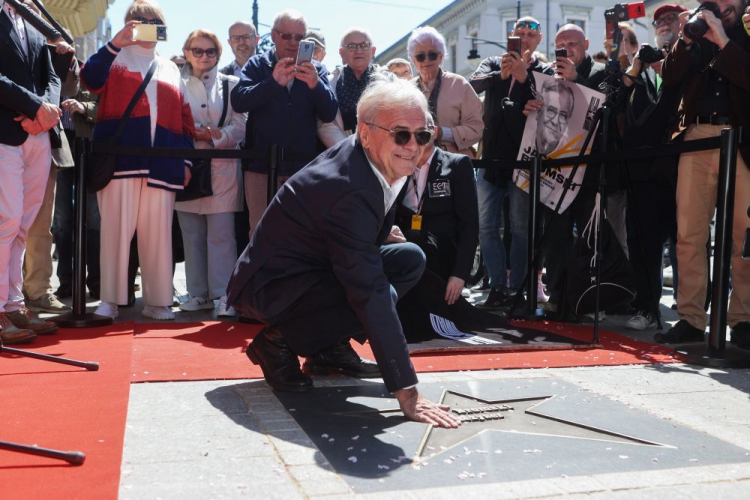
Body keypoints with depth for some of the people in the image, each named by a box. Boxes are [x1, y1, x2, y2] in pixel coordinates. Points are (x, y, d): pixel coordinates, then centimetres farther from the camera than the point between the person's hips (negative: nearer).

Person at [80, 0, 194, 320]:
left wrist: (187, 159, 9)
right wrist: (114, 44, -16)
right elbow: (90, 80, -6)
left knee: (158, 232, 1)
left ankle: (157, 300, 7)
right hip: (120, 156, -2)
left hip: (162, 161, 2)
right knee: (116, 228, -5)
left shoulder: (171, 70, 23)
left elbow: (184, 116, 18)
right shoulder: (115, 58, 15)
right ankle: (110, 299, 2)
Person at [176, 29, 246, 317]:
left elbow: (240, 126, 3)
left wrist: (215, 136, -13)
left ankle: (224, 295, -5)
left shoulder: (231, 84, 9)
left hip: (222, 167, -2)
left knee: (221, 233, -8)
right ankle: (199, 293, 11)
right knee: (192, 234, 3)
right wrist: (198, 132, -9)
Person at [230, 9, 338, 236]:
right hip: (262, 164, -1)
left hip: (303, 166, 1)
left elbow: (330, 114, -6)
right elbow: (238, 102, -13)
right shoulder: (257, 65, 2)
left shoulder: (316, 70, 5)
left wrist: (315, 84, -25)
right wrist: (274, 82, -28)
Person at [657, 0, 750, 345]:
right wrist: (686, 39, -5)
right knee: (689, 233, -2)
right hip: (697, 138, 3)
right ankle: (690, 318, 3)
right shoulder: (697, 33, 17)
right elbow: (670, 78, 6)